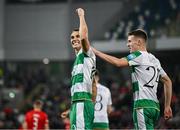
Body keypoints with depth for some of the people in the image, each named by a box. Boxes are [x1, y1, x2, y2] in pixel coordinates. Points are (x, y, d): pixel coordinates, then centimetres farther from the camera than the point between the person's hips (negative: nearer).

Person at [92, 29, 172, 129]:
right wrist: (167, 106, 24)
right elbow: (168, 81, 23)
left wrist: (95, 52, -11)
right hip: (154, 105, 9)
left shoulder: (139, 55, -4)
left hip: (143, 106, -9)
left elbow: (119, 63, -18)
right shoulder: (154, 60, 21)